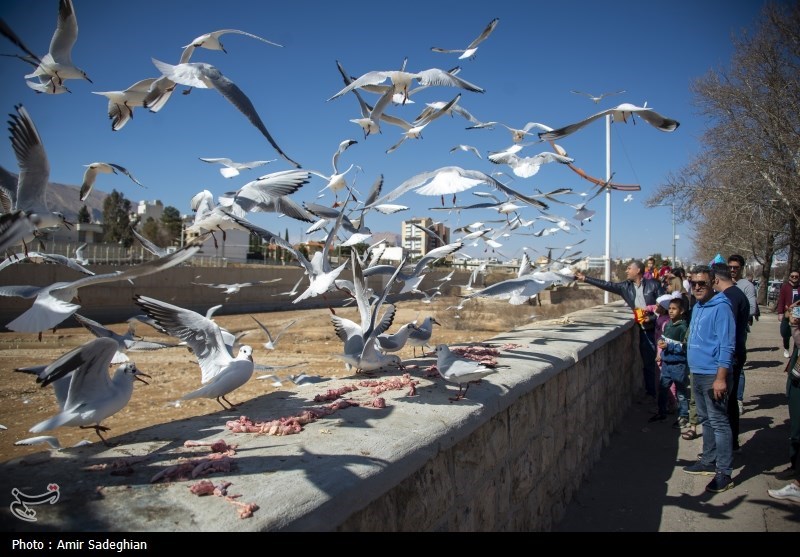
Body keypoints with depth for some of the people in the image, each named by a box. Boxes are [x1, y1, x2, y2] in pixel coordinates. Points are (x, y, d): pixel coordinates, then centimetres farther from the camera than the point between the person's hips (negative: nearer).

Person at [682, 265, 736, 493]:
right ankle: (708, 462, 29)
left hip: (713, 375, -9)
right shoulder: (697, 307, 12)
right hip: (697, 373, 9)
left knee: (718, 422, -4)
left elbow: (726, 346, -19)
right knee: (705, 420, 17)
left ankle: (724, 473, 3)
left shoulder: (721, 307, -15)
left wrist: (721, 379, -22)